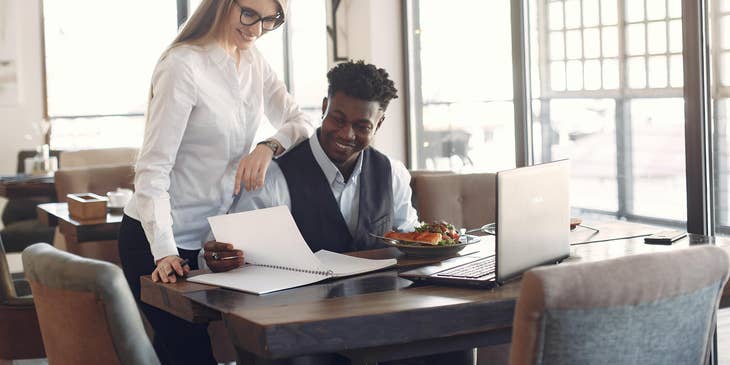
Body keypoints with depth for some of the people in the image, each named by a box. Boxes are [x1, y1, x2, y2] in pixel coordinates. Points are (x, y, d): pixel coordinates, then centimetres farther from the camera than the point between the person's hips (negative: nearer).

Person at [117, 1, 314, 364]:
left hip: (210, 238, 7)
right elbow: (152, 168, -21)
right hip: (159, 243, -7)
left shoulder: (253, 60, 4)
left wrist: (269, 146, -17)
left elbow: (301, 123, 6)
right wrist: (164, 251, -31)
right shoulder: (183, 65, -18)